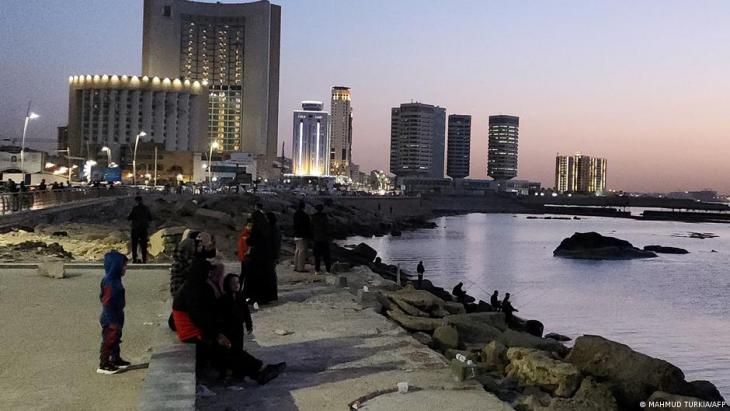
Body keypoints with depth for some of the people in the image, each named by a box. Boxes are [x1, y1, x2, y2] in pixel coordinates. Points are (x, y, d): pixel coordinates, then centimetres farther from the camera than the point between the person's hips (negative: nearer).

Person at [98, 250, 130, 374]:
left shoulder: (115, 280, 7)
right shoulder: (109, 282, -25)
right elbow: (107, 303, -25)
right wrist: (112, 321, -23)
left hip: (117, 318, 10)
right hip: (110, 320, -10)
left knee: (116, 339, 21)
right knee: (108, 340, 0)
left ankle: (116, 359, 34)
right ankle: (103, 365, 9)